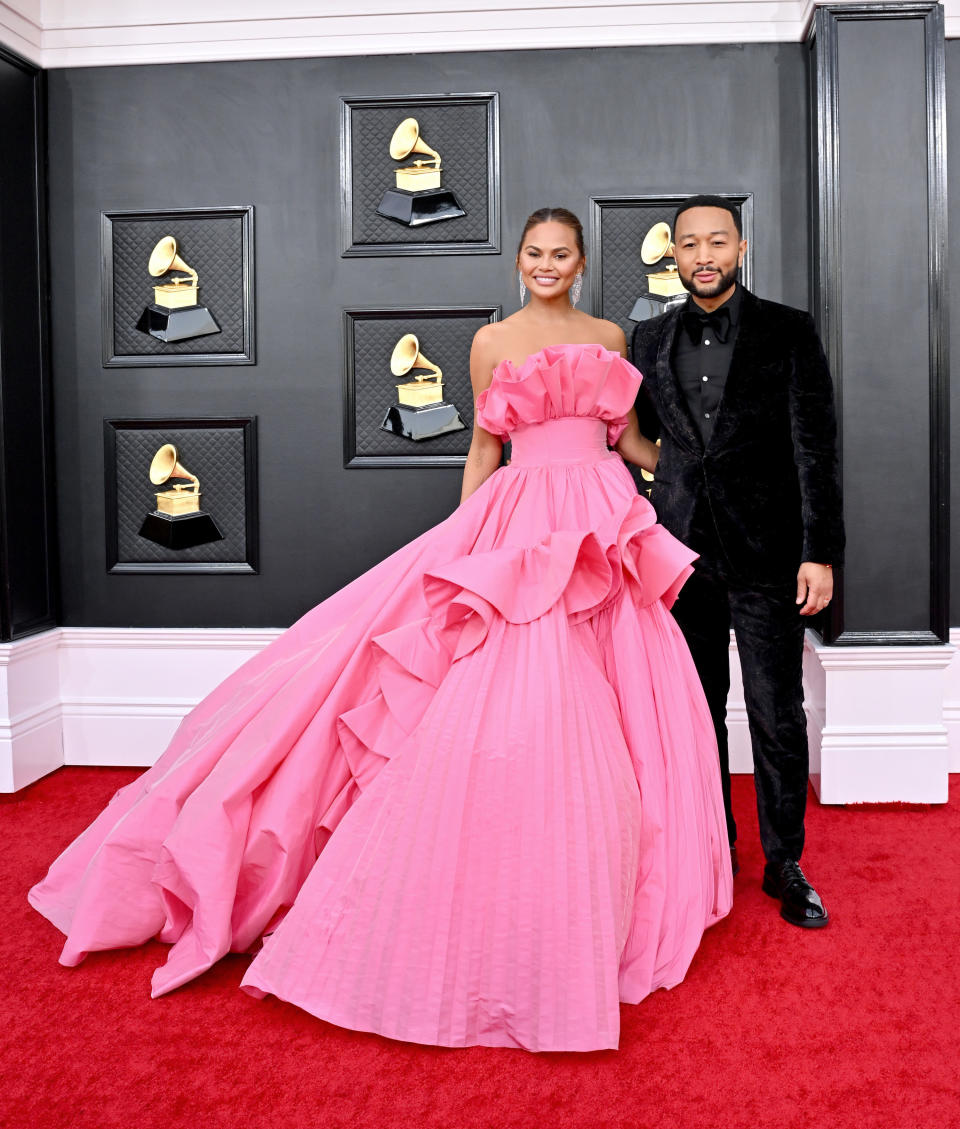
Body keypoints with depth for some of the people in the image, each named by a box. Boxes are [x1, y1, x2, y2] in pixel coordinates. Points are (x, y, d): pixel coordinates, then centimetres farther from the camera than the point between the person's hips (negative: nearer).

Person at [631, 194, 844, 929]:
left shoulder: (788, 332, -1)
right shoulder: (651, 340, 8)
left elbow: (816, 448, -4)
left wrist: (821, 552, -11)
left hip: (767, 554, -3)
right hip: (683, 550, 3)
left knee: (778, 714, 2)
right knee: (696, 708, 11)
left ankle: (785, 863, 17)